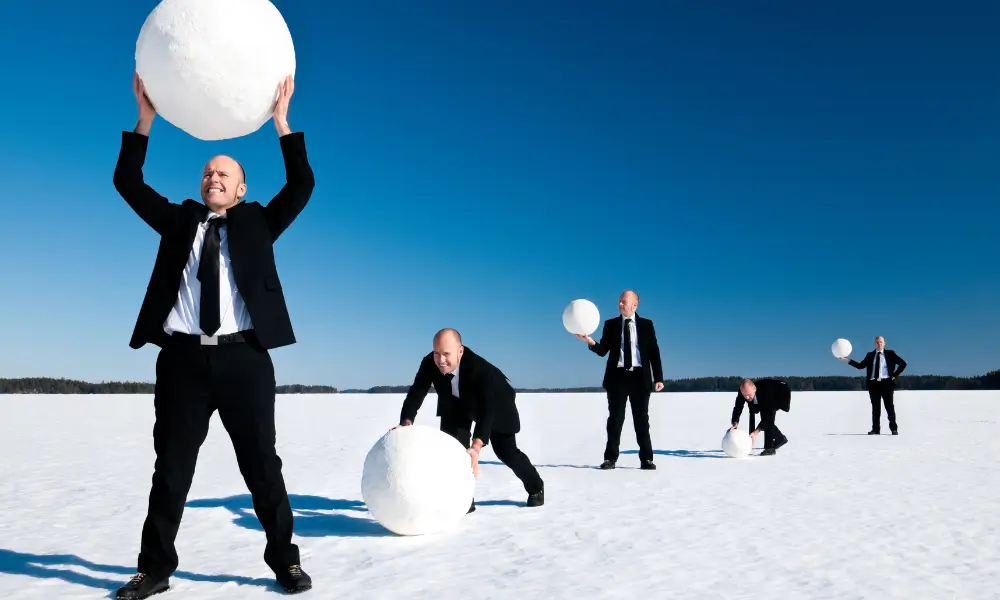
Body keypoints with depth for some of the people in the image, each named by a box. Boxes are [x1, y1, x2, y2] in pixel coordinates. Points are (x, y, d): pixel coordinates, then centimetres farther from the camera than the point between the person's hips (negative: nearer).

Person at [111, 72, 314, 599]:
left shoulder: (257, 222, 12)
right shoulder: (180, 219, 17)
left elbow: (302, 185, 2)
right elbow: (127, 182, 10)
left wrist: (281, 121, -4)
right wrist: (146, 117, 1)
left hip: (244, 357, -2)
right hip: (183, 357, 2)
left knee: (261, 463, 4)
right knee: (171, 465, 9)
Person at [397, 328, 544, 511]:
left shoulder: (481, 369, -46)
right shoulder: (429, 363, -33)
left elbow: (487, 409, -53)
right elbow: (416, 393, -34)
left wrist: (476, 447, -67)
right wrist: (406, 423, -54)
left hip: (494, 401, -3)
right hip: (457, 402, 4)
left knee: (505, 450, 4)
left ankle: (536, 487, 32)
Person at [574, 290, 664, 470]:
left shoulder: (646, 325, 5)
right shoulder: (611, 324, 7)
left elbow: (654, 352, 3)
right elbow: (602, 350, 1)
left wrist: (658, 378, -3)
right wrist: (591, 342, -21)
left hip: (640, 377, -1)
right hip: (617, 376, 1)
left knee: (642, 420, 4)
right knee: (615, 419, 3)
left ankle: (646, 459, 11)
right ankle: (610, 458, 8)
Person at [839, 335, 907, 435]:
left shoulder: (890, 354, 9)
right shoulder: (870, 355, 14)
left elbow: (903, 364, 8)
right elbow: (860, 365, 9)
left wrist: (894, 375, 0)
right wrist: (848, 360, 0)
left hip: (886, 383, -2)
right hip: (873, 384, 2)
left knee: (889, 406, -2)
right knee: (875, 407, 4)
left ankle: (894, 428, 6)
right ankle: (875, 429, 8)